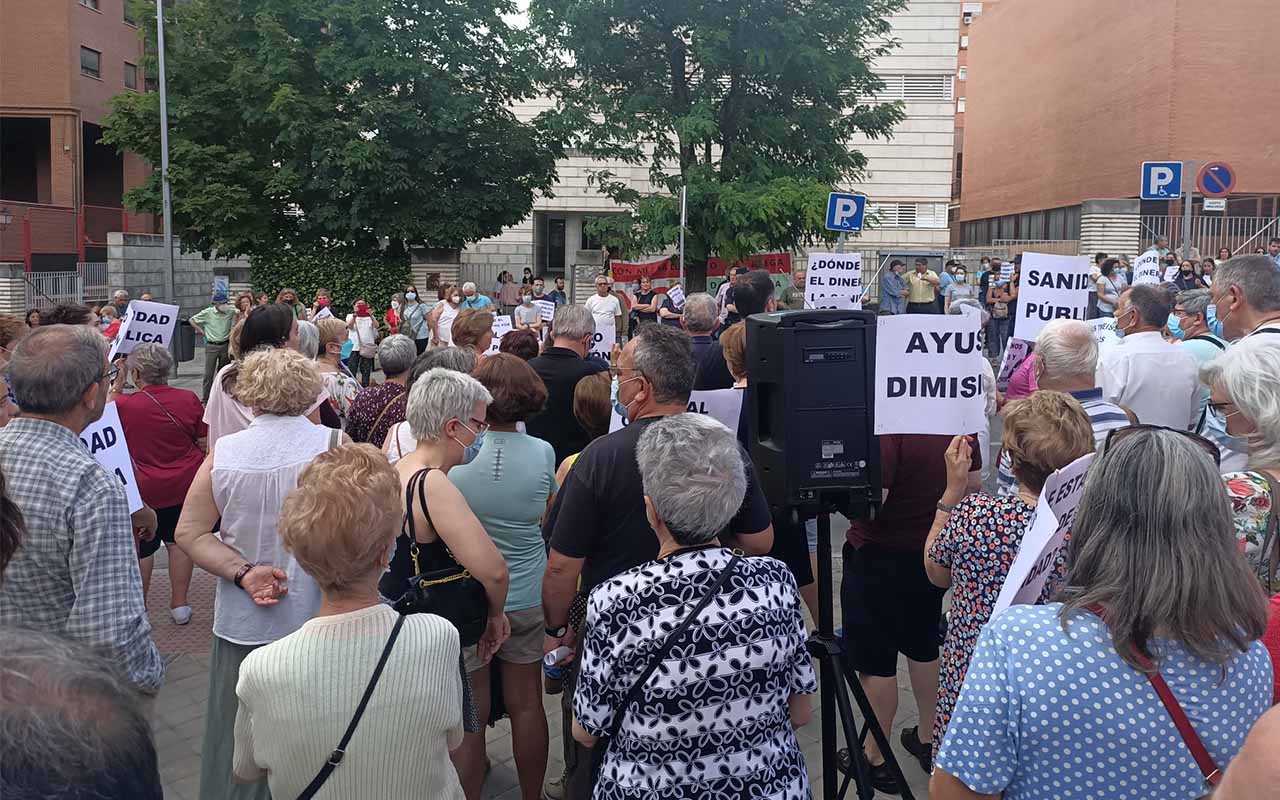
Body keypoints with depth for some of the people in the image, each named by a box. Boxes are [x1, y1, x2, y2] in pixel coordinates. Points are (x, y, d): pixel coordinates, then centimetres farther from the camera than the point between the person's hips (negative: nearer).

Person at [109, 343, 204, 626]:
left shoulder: (124, 405, -15)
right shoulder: (188, 399, -9)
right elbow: (206, 443, -1)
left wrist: (116, 385, 12)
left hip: (144, 489, -2)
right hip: (185, 485, 2)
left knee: (142, 547, 13)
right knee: (179, 540, 14)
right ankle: (180, 604, 22)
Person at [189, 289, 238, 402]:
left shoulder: (231, 312, -1)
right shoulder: (207, 312, -5)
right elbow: (192, 320, 5)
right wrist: (202, 331, -1)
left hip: (225, 345, 2)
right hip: (211, 346, -2)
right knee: (209, 374, -2)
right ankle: (205, 398, 4)